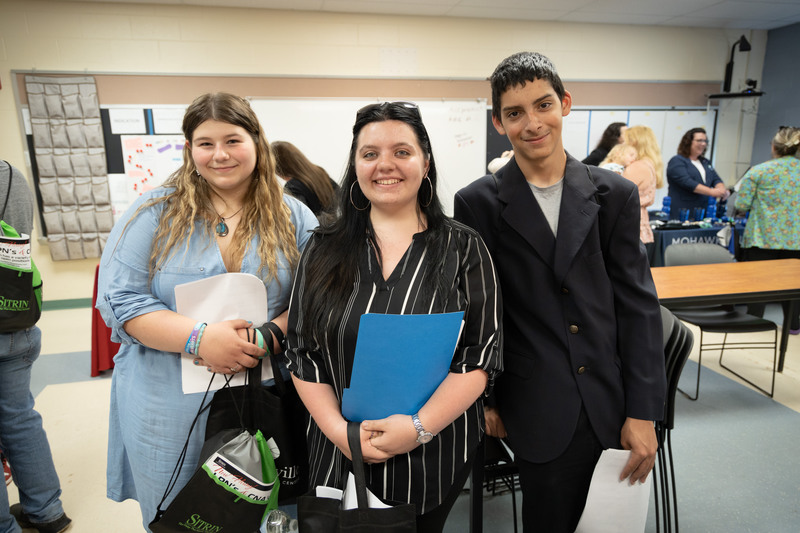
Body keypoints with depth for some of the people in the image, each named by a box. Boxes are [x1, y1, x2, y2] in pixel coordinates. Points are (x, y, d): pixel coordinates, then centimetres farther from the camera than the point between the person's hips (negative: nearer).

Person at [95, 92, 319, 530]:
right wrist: (199, 338, -21)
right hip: (169, 412, 0)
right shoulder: (155, 213, -2)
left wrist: (263, 338, -22)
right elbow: (119, 299, -7)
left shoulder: (294, 219, -1)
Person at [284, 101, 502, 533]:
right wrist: (338, 428, -12)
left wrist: (420, 426, -19)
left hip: (434, 457, -1)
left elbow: (481, 354, -10)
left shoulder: (463, 248, -5)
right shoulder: (324, 250, 0)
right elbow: (301, 352, 0)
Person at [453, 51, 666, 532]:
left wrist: (643, 411, -3)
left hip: (609, 403, 3)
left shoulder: (615, 194, 0)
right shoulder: (478, 203, -6)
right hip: (538, 412, -2)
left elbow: (638, 304, 0)